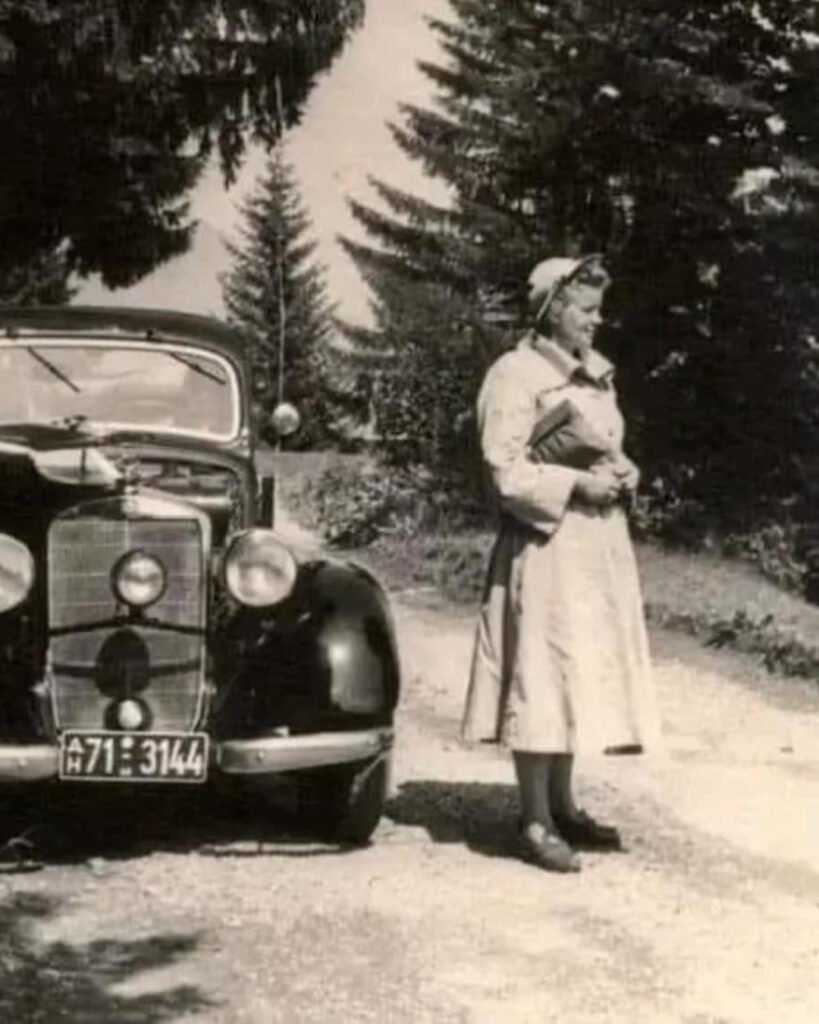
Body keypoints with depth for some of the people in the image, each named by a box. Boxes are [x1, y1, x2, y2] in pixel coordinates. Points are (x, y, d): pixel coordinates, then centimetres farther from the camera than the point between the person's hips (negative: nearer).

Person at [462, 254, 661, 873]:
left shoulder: (597, 374, 14)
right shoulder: (517, 375, -11)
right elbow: (506, 472, -16)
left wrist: (624, 474, 3)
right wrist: (576, 485, -19)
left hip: (600, 543, 8)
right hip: (545, 545, -8)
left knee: (579, 676, 13)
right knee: (540, 677, -5)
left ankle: (561, 806, 23)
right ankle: (535, 822, 1)